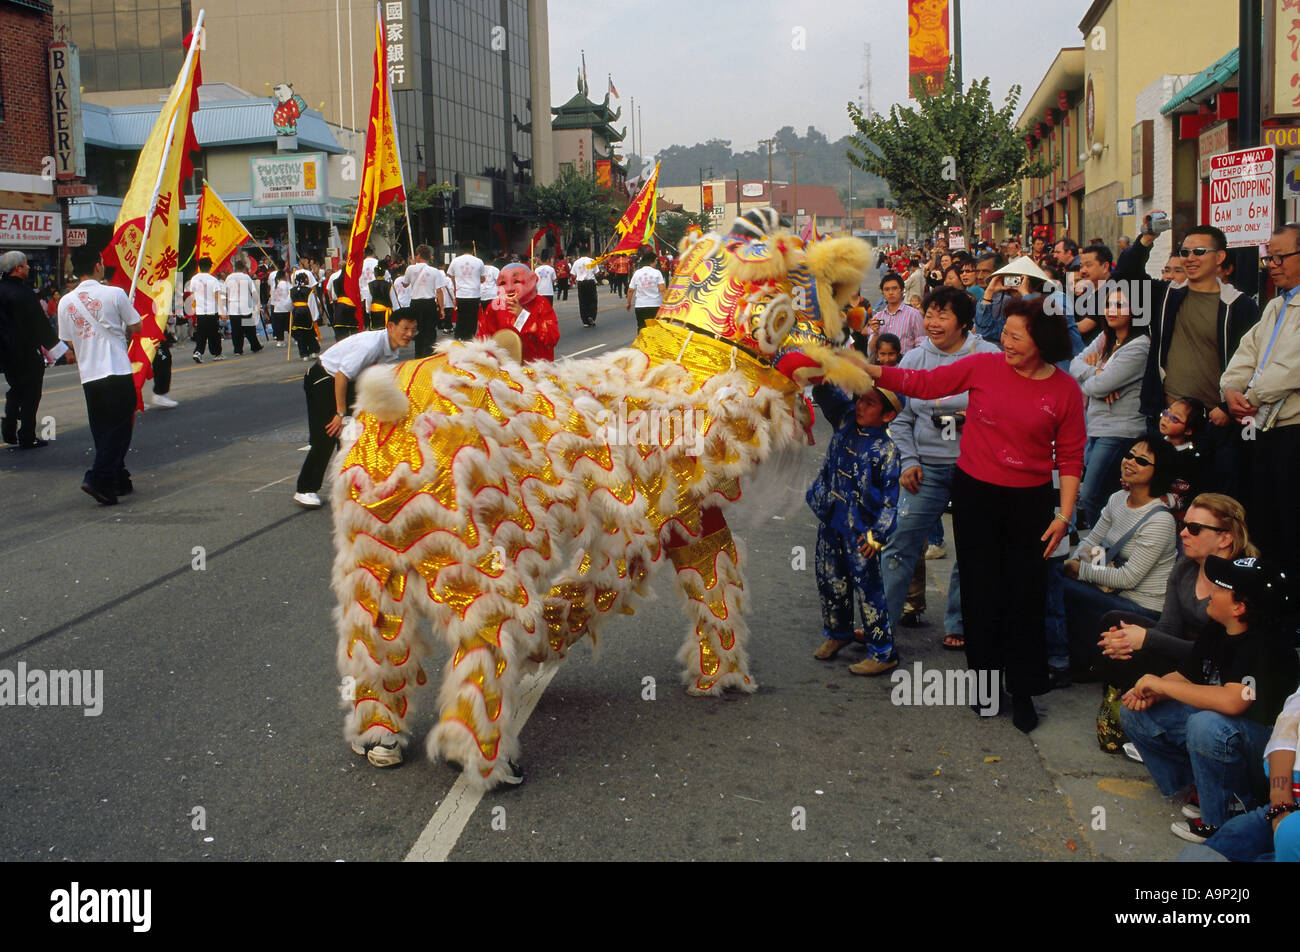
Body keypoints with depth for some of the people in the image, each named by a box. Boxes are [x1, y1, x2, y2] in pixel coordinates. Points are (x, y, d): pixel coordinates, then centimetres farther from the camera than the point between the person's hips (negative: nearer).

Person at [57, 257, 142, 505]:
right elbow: (136, 327, 2)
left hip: (88, 376, 5)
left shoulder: (66, 302, 6)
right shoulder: (114, 293, -7)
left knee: (103, 431, 14)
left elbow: (69, 342, 13)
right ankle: (98, 479, -14)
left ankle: (119, 479, 20)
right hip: (118, 372, -5)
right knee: (119, 427, -1)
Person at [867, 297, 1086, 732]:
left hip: (1029, 501, -1)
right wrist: (867, 369, -10)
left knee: (1026, 597, 3)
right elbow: (924, 383, -2)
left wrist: (1064, 515, -6)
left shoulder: (1065, 390, -6)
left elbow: (1070, 457, -1)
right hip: (975, 493, 1)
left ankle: (1023, 692, 17)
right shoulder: (983, 366, -5)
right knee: (982, 591, 7)